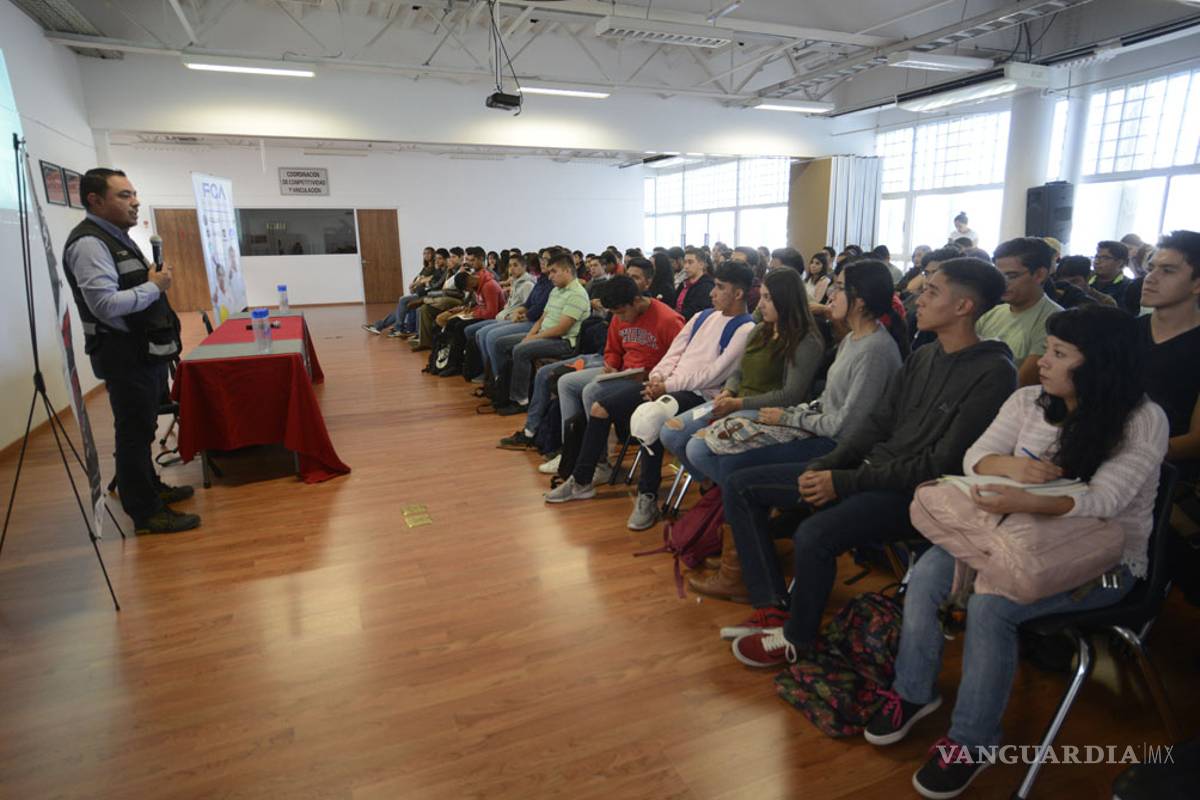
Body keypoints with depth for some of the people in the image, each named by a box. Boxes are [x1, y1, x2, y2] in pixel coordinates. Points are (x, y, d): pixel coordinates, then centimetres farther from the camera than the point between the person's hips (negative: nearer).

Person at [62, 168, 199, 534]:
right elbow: (105, 304, -25)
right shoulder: (89, 243, -16)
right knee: (135, 431, -3)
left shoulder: (116, 238, 16)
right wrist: (155, 287, -16)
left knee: (141, 428, 20)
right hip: (125, 355, -10)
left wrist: (155, 282, 10)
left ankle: (151, 488, 34)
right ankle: (146, 513, 5)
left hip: (143, 349, 10)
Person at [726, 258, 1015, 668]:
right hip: (868, 468, 8)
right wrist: (825, 466, -7)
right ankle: (773, 607, 2)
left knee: (813, 536, -35)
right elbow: (877, 422, 10)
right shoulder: (922, 356, 11)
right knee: (741, 486, 0)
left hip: (913, 492, -8)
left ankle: (795, 638, -5)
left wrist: (845, 482, -19)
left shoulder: (993, 373, -13)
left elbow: (941, 464, -18)